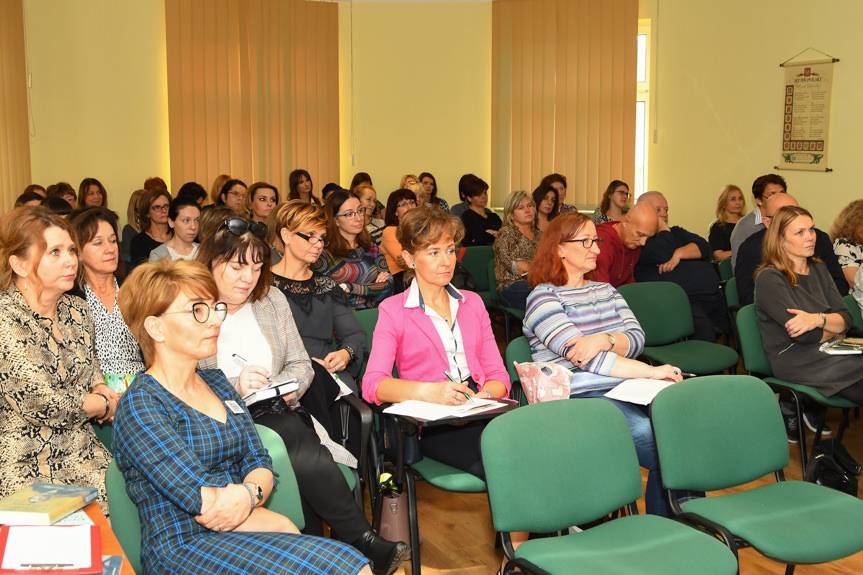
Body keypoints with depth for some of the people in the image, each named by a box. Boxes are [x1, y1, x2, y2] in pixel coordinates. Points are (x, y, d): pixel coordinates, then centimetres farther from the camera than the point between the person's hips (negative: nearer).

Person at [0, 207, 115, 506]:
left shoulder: (77, 310, 7)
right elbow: (41, 402, -20)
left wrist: (102, 391, -3)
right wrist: (105, 404, -5)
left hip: (83, 452, 6)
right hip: (28, 467, -6)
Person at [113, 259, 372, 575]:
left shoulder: (217, 382, 13)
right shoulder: (140, 404, -9)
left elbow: (261, 465, 8)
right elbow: (208, 506, -16)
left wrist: (248, 496, -14)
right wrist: (279, 525, -4)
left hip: (237, 535, 6)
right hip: (184, 548, -6)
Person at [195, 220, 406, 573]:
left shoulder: (272, 299, 12)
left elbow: (301, 364, 13)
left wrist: (286, 387, -8)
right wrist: (234, 387, -22)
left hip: (277, 415, 5)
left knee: (303, 464, -29)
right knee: (305, 457, -29)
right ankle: (366, 544, -17)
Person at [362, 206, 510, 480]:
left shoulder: (472, 303, 23)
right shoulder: (393, 310, 9)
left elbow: (498, 375, 16)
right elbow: (372, 385, -5)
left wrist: (486, 395, -9)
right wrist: (428, 391, -22)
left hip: (481, 414, 5)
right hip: (433, 424, -4)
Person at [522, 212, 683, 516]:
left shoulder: (606, 290, 23)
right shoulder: (543, 297, 0)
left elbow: (637, 338, 9)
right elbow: (584, 357, -12)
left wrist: (605, 339, -15)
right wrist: (652, 372, -16)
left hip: (625, 389, 6)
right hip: (579, 398, -6)